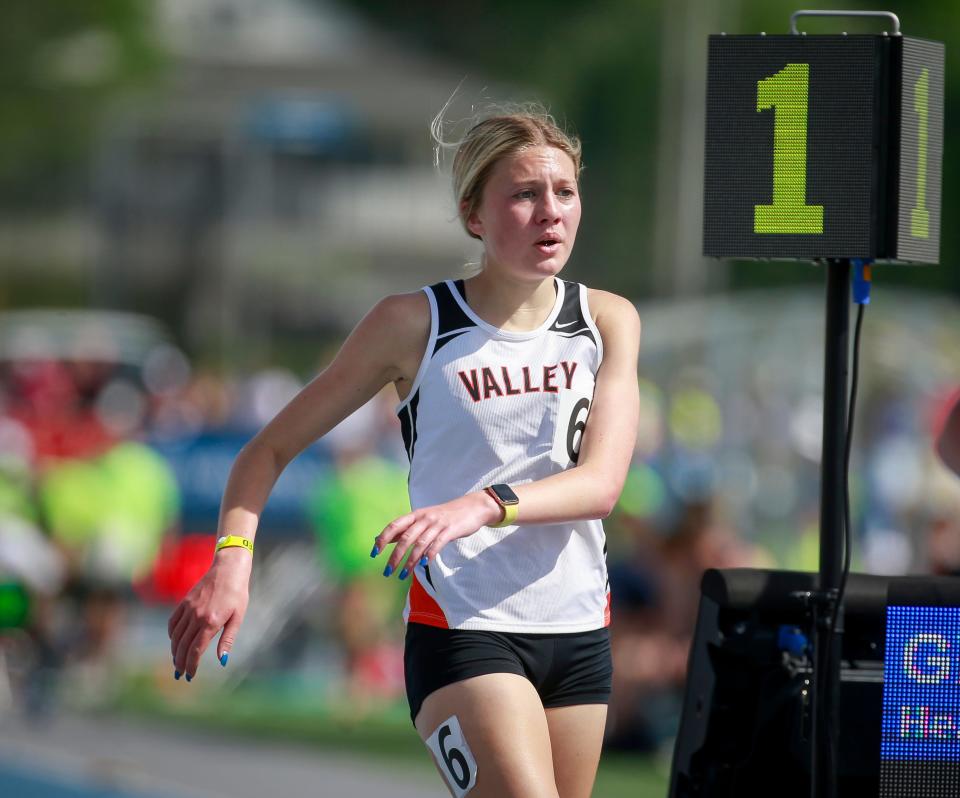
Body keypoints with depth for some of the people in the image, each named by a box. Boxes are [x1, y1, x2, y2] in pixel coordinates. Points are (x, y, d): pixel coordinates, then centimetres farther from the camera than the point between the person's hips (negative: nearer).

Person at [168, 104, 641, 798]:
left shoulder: (609, 320, 5)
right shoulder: (414, 323, -2)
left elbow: (602, 481, -9)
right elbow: (272, 448, 3)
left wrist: (485, 505, -28)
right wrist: (233, 556, -16)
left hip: (580, 635, 5)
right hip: (461, 630, -4)